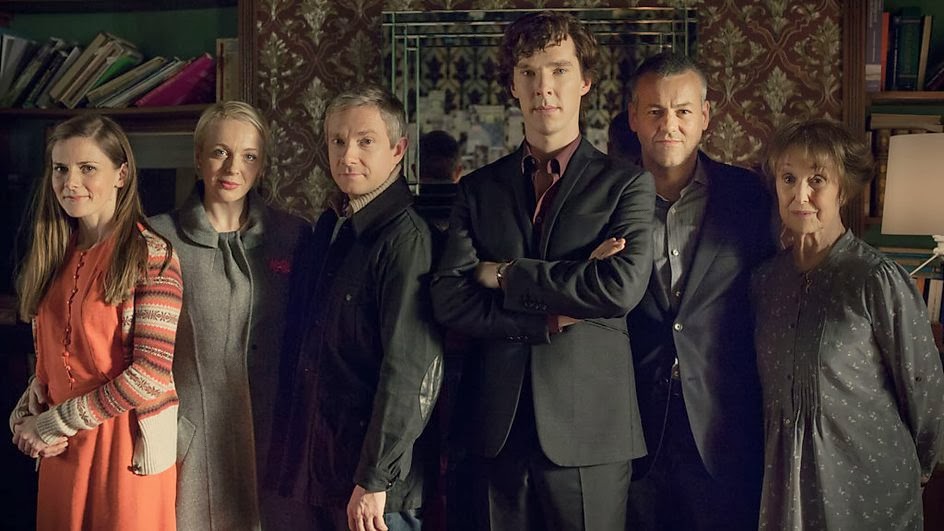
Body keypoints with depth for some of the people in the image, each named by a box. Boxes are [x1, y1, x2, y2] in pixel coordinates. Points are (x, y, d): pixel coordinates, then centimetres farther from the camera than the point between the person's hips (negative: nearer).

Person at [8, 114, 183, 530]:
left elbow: (153, 373, -18)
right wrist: (26, 414, -3)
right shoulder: (54, 255, 8)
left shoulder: (151, 256, -12)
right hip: (60, 449, 6)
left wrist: (54, 423, -12)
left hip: (126, 446, -6)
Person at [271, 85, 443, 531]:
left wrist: (374, 480, -20)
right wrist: (294, 454, 10)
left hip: (373, 480, -7)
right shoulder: (329, 229, 10)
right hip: (315, 467, 7)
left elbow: (409, 370, -19)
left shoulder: (406, 238, -14)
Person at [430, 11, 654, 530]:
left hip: (589, 428, -2)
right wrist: (554, 316, -11)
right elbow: (450, 301, -2)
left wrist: (506, 275, -7)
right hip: (499, 428, 3)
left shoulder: (626, 183, 1)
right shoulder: (477, 189, 10)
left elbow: (622, 287, -15)